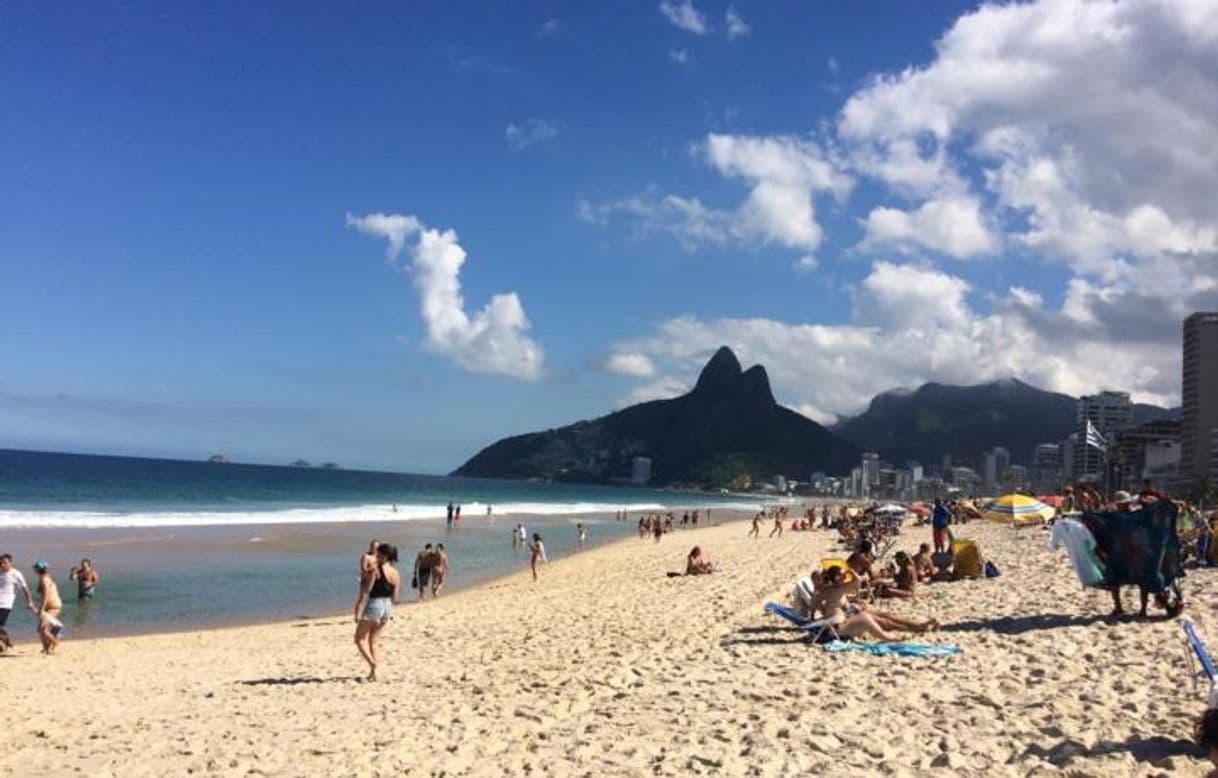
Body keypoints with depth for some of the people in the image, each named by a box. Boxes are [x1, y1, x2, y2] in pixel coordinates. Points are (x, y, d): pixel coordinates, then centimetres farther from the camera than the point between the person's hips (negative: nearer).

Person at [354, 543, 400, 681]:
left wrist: (359, 610, -17)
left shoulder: (375, 570, -15)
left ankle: (372, 664, -14)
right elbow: (394, 595, 11)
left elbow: (366, 591, -18)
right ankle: (373, 673, 15)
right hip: (387, 607, 7)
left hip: (373, 605, -7)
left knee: (360, 639, 6)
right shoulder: (395, 574, 5)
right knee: (374, 640, 17)